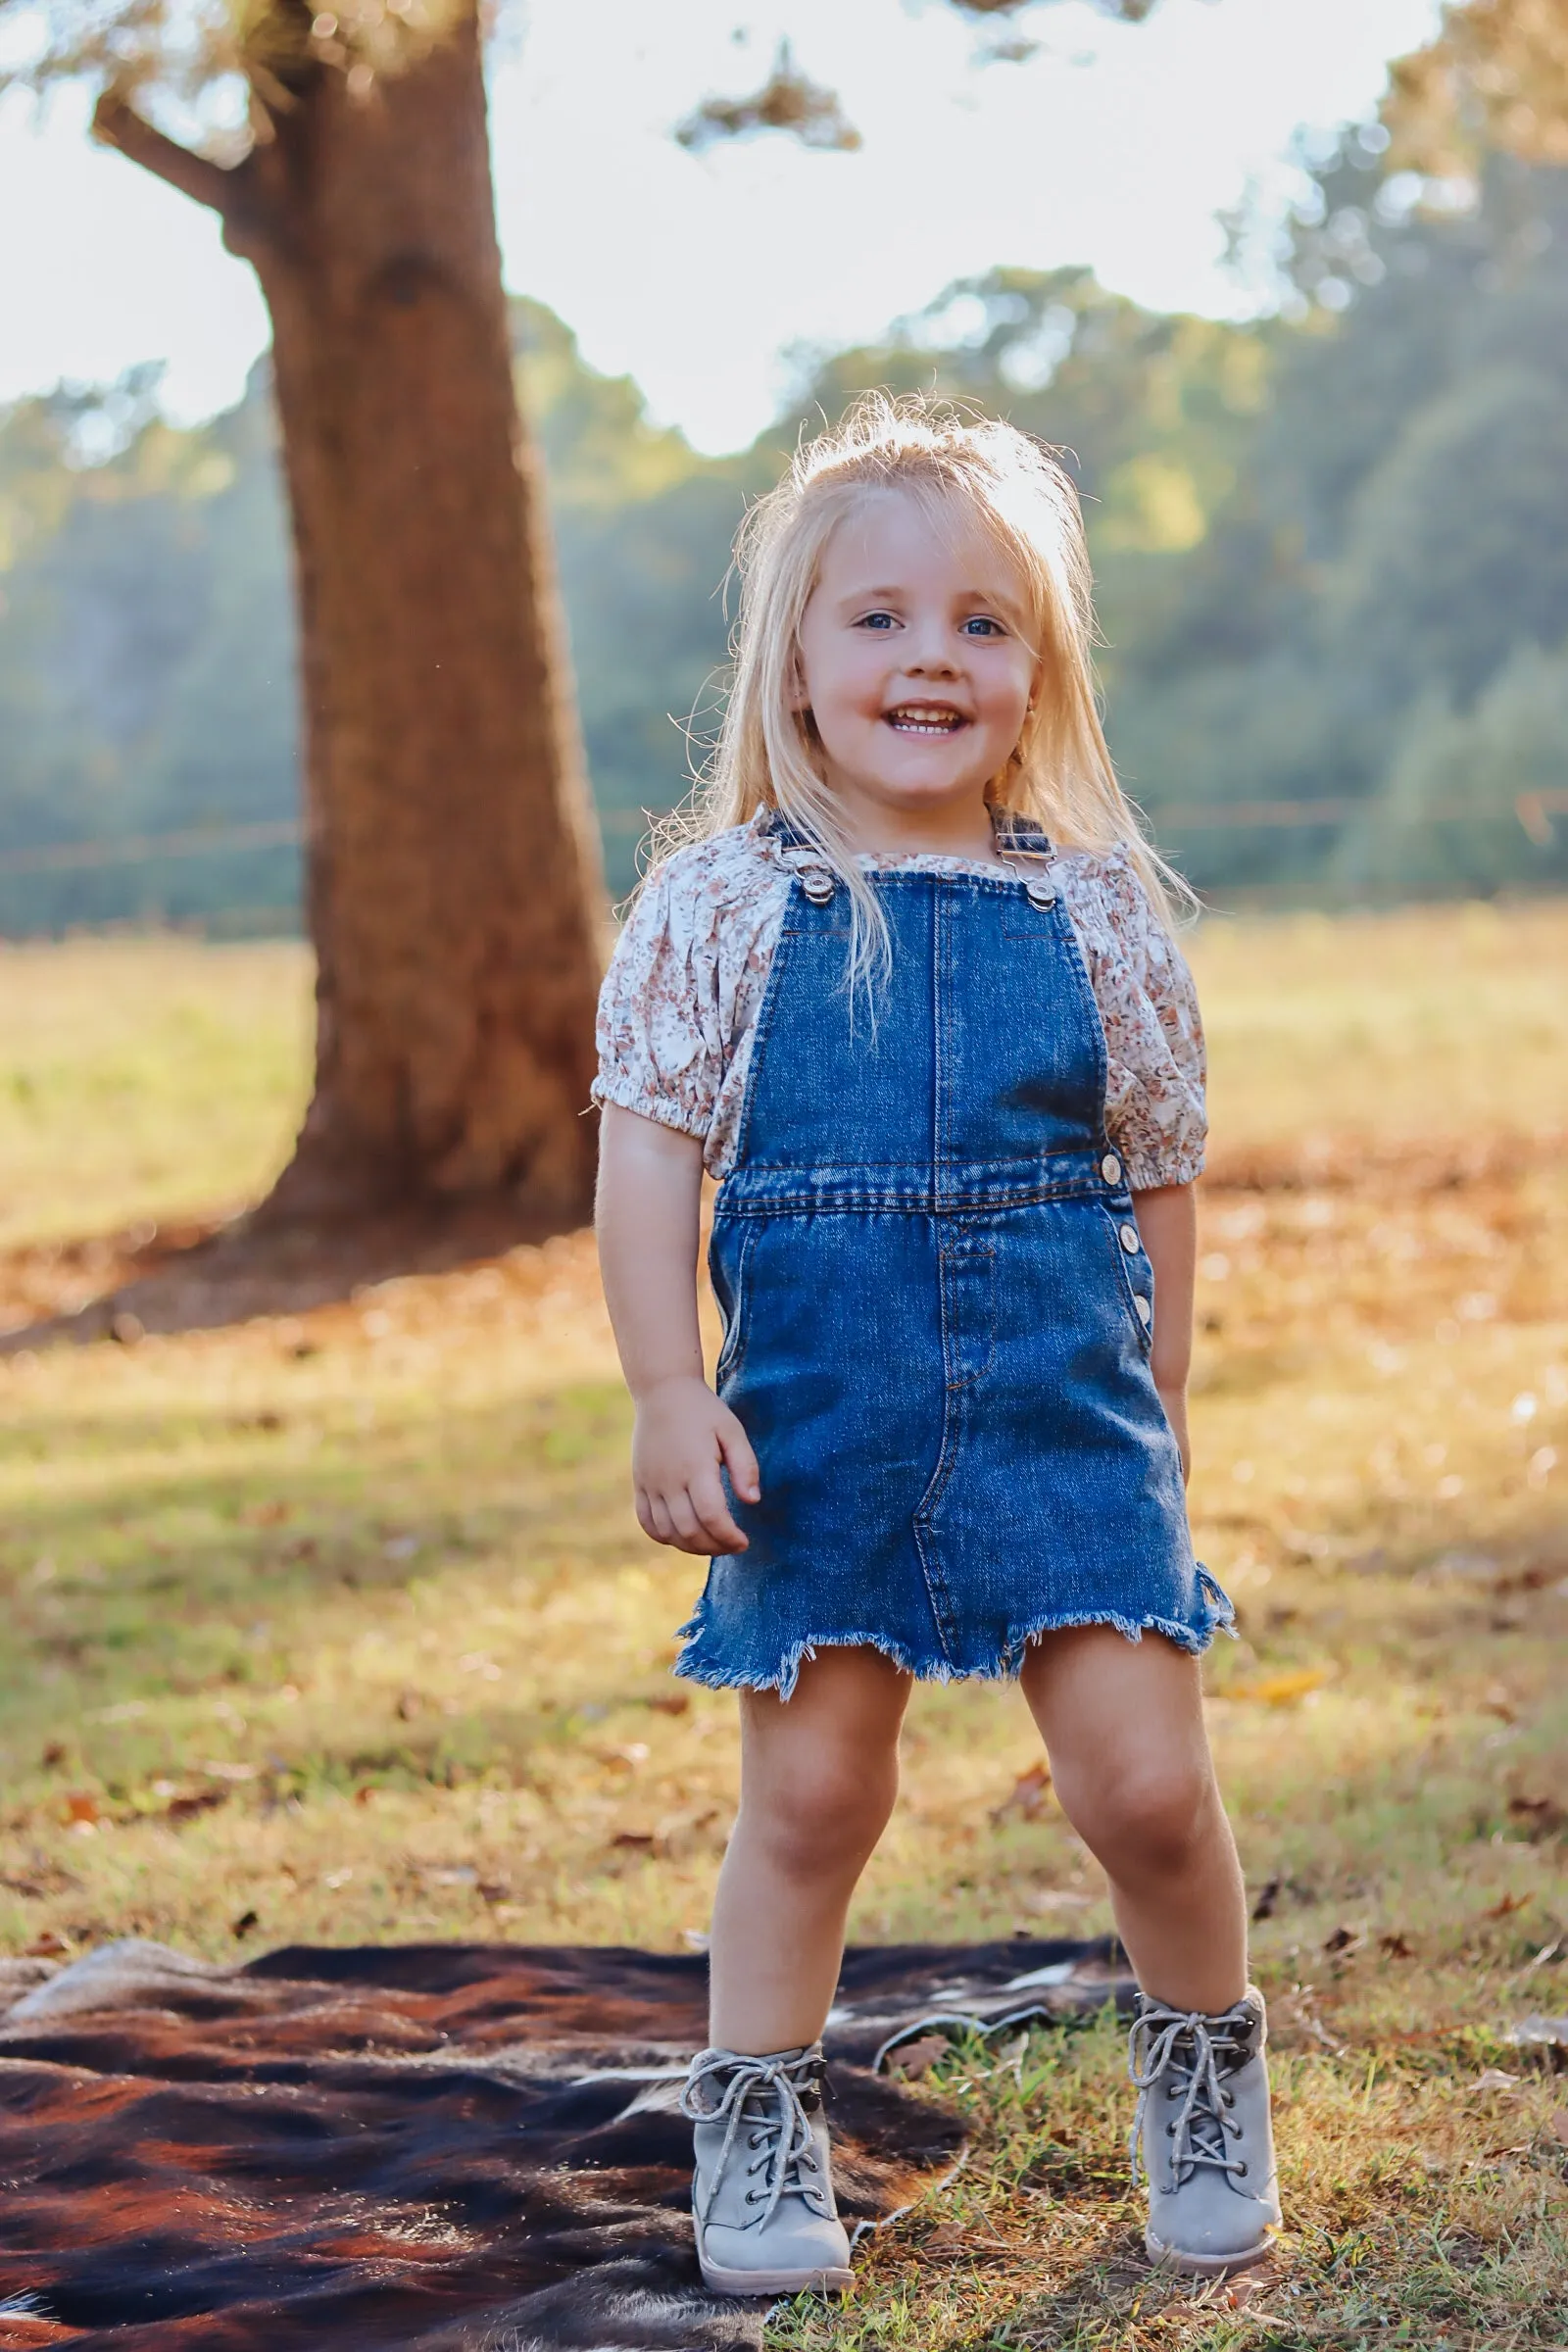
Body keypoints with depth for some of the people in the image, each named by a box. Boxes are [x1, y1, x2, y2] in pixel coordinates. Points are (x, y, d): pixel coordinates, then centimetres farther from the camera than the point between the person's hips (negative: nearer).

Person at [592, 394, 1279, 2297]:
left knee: (1143, 1780, -3)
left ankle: (1206, 2072, 24)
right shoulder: (719, 903, -1)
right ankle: (756, 2130, 25)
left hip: (1064, 1400, 1)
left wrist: (1157, 1416, 11)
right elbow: (648, 1147, -3)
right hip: (818, 1417, -1)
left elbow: (1159, 1175, 10)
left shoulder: (1093, 907, 3)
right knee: (809, 1790, 6)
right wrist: (669, 1394, -10)